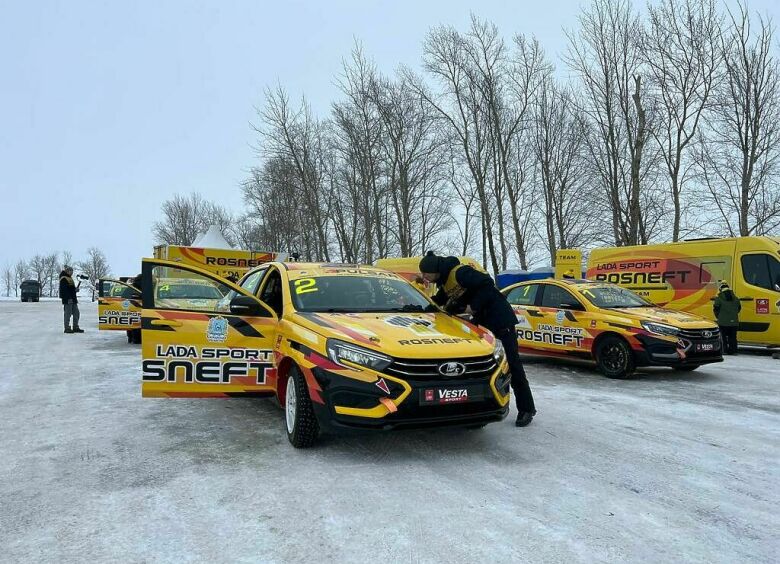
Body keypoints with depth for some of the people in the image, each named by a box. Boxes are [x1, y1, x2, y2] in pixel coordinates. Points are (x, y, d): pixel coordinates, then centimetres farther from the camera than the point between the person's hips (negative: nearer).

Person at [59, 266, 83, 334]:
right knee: (68, 314, -5)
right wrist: (68, 298, -25)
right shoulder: (63, 279, -10)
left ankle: (76, 327, 17)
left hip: (73, 299, 10)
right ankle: (67, 328, 1)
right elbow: (64, 290, -19)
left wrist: (75, 289, 6)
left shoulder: (70, 278, 21)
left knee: (76, 313, 11)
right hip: (68, 300, -10)